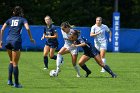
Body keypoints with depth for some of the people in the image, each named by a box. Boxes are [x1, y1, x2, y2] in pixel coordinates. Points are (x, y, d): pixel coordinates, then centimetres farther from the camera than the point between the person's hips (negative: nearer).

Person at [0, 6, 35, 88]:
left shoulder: (10, 20, 17)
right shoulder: (23, 19, 7)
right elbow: (27, 28, -10)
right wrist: (31, 38, 1)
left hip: (8, 40, 4)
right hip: (16, 40, -4)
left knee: (11, 61, 21)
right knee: (15, 63, 0)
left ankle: (10, 80, 12)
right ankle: (16, 83, 3)